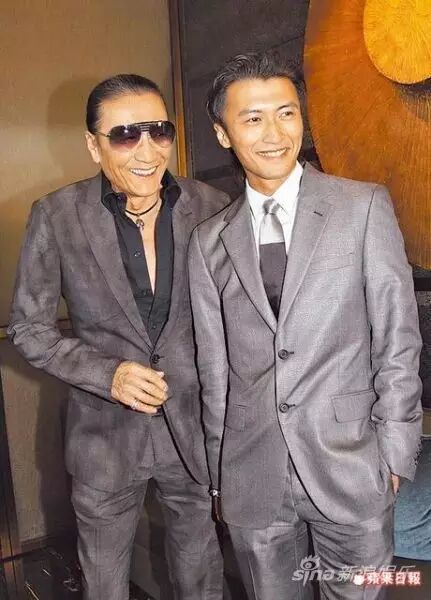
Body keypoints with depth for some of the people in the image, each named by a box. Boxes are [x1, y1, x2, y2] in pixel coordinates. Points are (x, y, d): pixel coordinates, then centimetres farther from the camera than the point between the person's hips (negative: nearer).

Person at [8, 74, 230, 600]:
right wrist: (106, 374, -18)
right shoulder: (56, 218, -12)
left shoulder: (211, 209, -8)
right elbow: (29, 328, -4)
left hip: (197, 431, 2)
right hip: (106, 436, -1)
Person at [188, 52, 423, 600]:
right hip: (251, 479, 2)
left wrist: (395, 455, -4)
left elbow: (398, 341, -3)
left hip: (350, 467, -2)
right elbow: (214, 368, 5)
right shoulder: (210, 241, 3)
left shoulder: (365, 207, -4)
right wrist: (220, 474, 9)